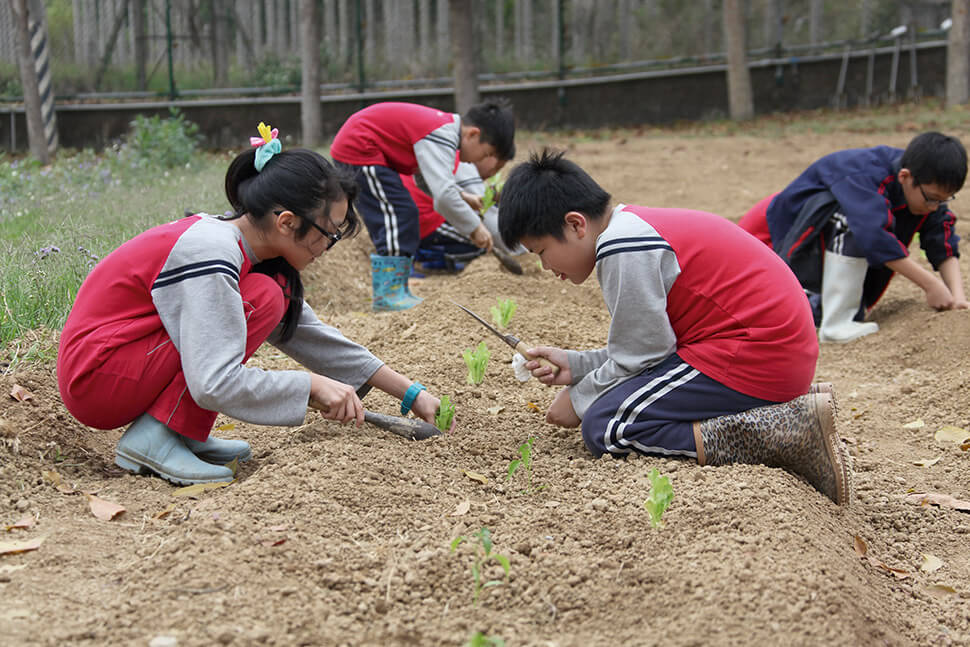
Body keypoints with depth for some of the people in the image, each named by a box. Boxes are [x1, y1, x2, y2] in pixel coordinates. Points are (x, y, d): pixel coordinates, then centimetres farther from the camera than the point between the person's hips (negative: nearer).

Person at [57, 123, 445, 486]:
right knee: (262, 299, -19)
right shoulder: (212, 255, -25)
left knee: (277, 290, 6)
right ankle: (153, 439, -16)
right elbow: (214, 384, -31)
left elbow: (310, 334, 11)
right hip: (94, 378, -9)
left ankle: (184, 435, 4)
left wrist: (410, 393, 11)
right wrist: (313, 385, -20)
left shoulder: (239, 243, 3)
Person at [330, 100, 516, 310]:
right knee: (398, 213, -13)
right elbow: (443, 194, -34)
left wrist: (461, 196, 7)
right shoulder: (441, 137, -25)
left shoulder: (446, 125, 5)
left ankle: (398, 292, 15)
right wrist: (474, 227, -23)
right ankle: (387, 295, -12)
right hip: (358, 149, -11)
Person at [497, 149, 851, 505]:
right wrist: (575, 365, 14)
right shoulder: (635, 227, 15)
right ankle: (790, 408, 8)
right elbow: (646, 344, 17)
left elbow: (639, 355, -12)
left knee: (604, 427, -13)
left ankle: (790, 433, -17)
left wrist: (578, 400, 3)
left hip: (755, 357, -11)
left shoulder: (621, 248, -16)